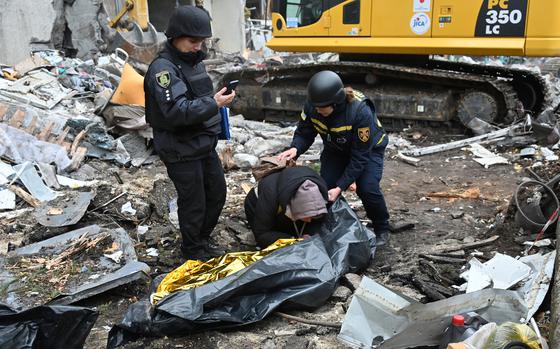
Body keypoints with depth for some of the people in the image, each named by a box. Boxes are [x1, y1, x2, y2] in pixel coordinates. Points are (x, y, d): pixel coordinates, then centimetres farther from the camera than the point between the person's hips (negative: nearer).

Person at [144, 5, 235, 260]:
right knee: (194, 203, 4)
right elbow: (175, 111, -30)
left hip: (204, 145, 9)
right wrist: (213, 104, -32)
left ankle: (202, 240, 36)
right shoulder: (162, 68, -18)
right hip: (181, 151, -9)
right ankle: (191, 250, 27)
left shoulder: (194, 61, 9)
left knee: (217, 193, 16)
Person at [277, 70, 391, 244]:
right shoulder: (312, 106, -26)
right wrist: (295, 148, -36)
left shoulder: (361, 112, -39)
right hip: (335, 150, 4)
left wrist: (340, 187, -36)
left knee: (367, 189, -23)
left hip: (369, 148, -4)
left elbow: (359, 156, -33)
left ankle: (382, 229, 5)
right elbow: (304, 133, -12)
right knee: (325, 186, -16)